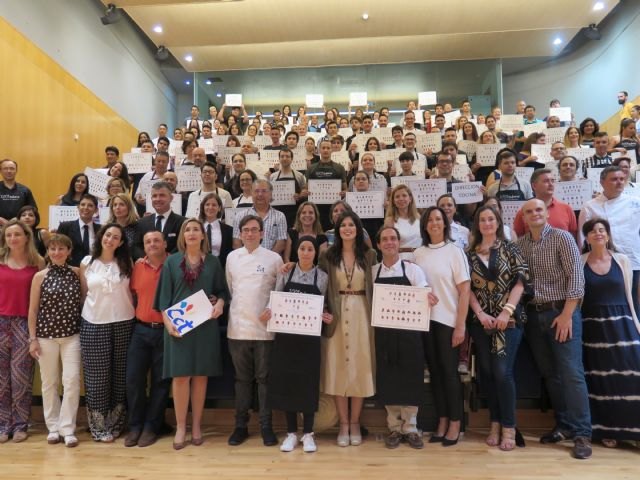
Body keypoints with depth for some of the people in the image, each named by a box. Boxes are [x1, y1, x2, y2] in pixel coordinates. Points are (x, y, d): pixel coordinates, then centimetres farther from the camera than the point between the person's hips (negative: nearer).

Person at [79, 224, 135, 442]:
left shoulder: (126, 263, 3)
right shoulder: (86, 262, 4)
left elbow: (133, 291, 7)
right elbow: (83, 292, 10)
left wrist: (133, 313, -2)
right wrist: (93, 307, 5)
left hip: (123, 323, 1)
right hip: (93, 324, 0)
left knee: (120, 375, 6)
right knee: (97, 376, 3)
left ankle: (114, 424, 20)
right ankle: (99, 427, 16)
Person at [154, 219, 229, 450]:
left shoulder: (213, 262, 7)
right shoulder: (172, 262, 5)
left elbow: (222, 290, 9)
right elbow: (164, 294, 2)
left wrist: (220, 303, -13)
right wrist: (167, 322, -9)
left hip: (206, 325, 1)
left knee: (200, 375, 5)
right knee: (180, 376, -1)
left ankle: (196, 425, 17)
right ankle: (180, 427, 11)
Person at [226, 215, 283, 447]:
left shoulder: (274, 258, -1)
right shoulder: (232, 257, 6)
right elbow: (229, 288, 13)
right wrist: (233, 308, 8)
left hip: (264, 328, -2)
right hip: (238, 327, 2)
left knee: (264, 378, 6)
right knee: (242, 378, 12)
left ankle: (266, 426, 18)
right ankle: (241, 425, 23)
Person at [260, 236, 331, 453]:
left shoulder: (322, 277, 0)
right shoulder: (285, 273, 2)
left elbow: (323, 307, 5)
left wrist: (326, 317, -15)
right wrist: (268, 312, -16)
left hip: (310, 337, -1)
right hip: (285, 335, 1)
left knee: (308, 382, 4)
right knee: (286, 382, 6)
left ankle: (308, 433, 18)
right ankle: (291, 432, 20)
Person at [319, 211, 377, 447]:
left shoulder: (369, 255, 4)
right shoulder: (328, 256, 4)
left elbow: (376, 286, 4)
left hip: (361, 315, 0)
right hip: (336, 315, 0)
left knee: (360, 368, 5)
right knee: (338, 368, 4)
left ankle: (355, 423, 21)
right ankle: (343, 424, 17)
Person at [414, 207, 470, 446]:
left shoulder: (454, 251, -3)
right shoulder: (418, 253, 6)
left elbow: (464, 290, -6)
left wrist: (461, 325, -10)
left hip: (447, 321, -3)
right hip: (425, 320, 4)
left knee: (449, 371, 3)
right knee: (434, 370, 10)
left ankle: (455, 424, 17)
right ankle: (442, 422, 22)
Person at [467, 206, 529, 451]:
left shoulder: (509, 248, 4)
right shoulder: (470, 253, 8)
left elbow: (520, 280, -4)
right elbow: (466, 288, 4)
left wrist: (507, 311, -13)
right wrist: (480, 314, -7)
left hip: (509, 319, -2)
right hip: (481, 320, 3)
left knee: (503, 371, -9)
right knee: (487, 372, 7)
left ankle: (509, 428, 4)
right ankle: (495, 424, 20)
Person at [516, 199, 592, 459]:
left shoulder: (562, 237, -4)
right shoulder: (519, 244, 8)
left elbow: (576, 277, -10)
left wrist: (566, 315, -15)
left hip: (562, 312, -4)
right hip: (533, 315, 5)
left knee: (572, 373, -5)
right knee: (550, 373, 10)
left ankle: (582, 434, 4)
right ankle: (564, 425, 21)